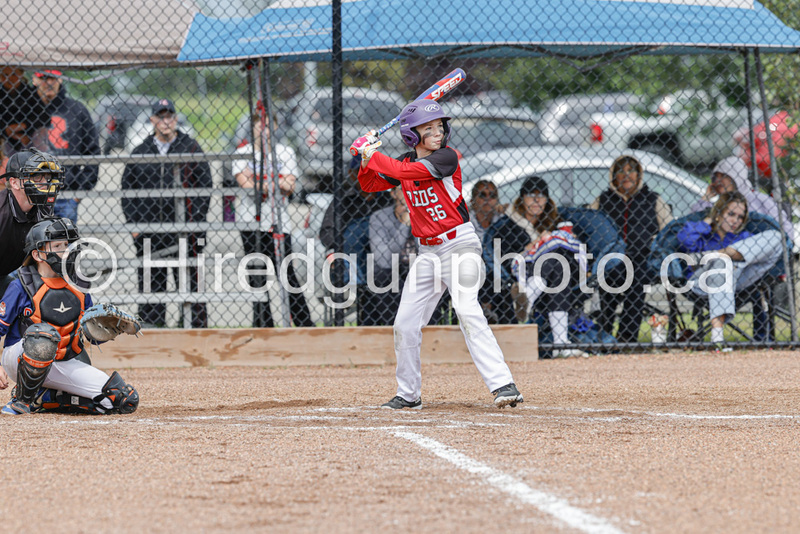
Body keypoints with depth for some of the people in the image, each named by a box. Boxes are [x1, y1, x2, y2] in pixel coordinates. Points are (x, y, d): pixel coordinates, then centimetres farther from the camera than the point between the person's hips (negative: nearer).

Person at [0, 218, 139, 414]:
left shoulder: (78, 288, 6)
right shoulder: (21, 287, -8)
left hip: (65, 365, 5)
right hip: (19, 360, -5)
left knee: (126, 400, -11)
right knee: (44, 334, -42)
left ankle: (43, 398, -1)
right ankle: (23, 399, -19)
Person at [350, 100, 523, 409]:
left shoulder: (446, 158, -12)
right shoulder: (406, 161, 8)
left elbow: (405, 172, -23)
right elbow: (369, 185, 14)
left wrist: (371, 154, -13)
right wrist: (367, 160, -4)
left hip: (459, 244, -7)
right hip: (428, 252, 7)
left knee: (468, 313, -24)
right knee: (405, 325, 7)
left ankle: (503, 385, -30)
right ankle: (409, 394, 23)